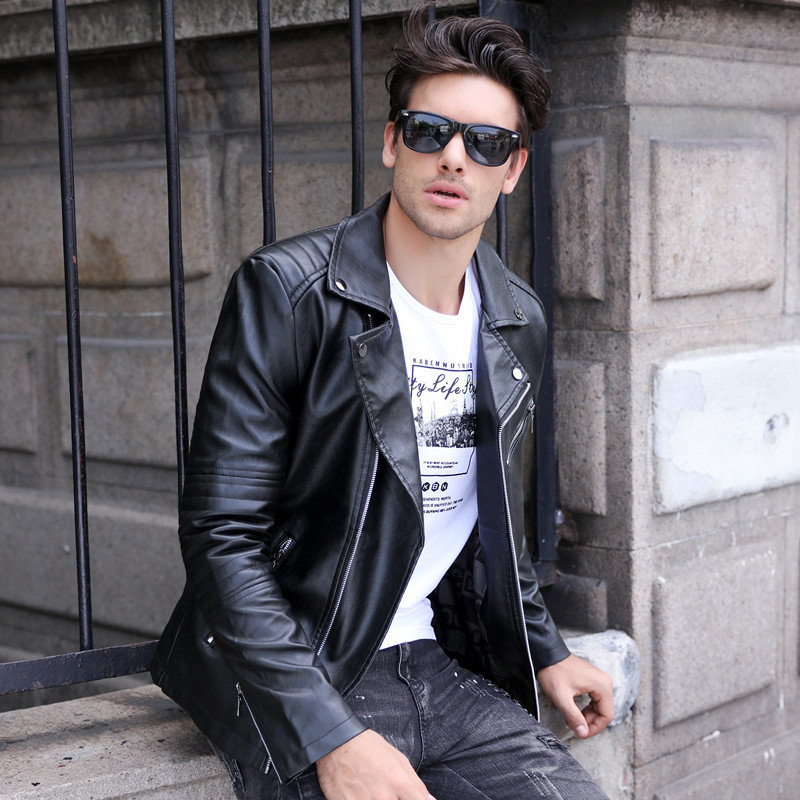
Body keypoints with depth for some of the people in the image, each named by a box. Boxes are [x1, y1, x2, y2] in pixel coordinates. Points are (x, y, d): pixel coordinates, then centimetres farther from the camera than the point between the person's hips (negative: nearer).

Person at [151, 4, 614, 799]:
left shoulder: (519, 324, 8)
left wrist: (545, 651, 17)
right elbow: (221, 536, -17)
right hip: (294, 682, -5)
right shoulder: (285, 292, -12)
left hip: (440, 665, 6)